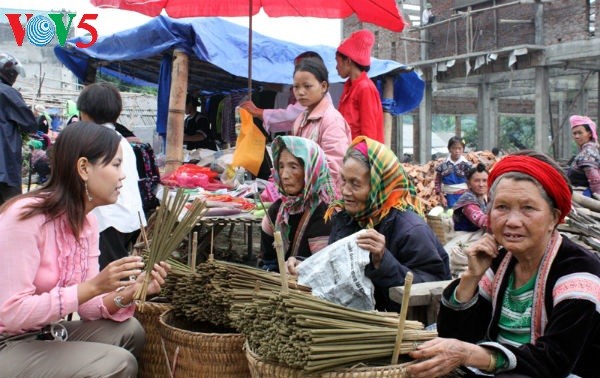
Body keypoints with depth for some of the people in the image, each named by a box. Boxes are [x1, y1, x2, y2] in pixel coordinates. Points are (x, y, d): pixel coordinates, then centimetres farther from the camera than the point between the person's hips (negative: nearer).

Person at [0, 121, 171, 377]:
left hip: (46, 334, 8)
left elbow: (85, 305, 1)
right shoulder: (26, 216, -23)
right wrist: (94, 286, -30)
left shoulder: (88, 222, 1)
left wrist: (129, 292, -17)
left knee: (130, 330, -11)